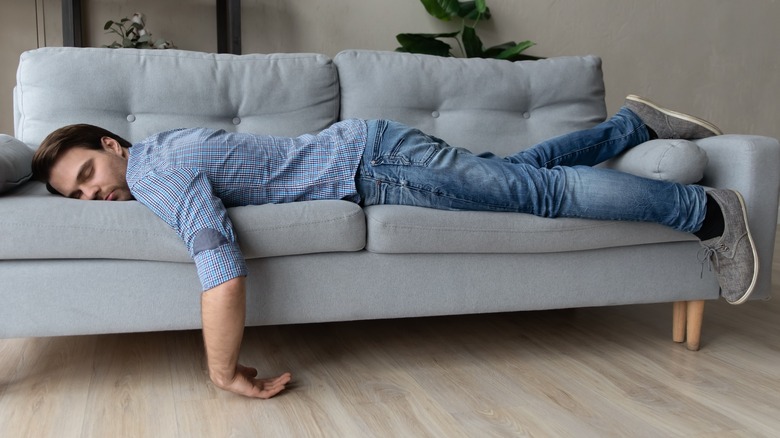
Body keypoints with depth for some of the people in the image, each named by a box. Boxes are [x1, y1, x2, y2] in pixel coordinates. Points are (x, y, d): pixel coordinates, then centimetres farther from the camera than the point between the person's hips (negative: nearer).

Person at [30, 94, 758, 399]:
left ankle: (706, 211, 7)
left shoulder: (159, 178, -19)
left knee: (545, 189, -5)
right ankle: (636, 125, 34)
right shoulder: (159, 139, 10)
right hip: (359, 147, 8)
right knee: (524, 168, 18)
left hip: (370, 161, -8)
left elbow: (222, 271, -35)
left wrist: (225, 375, -24)